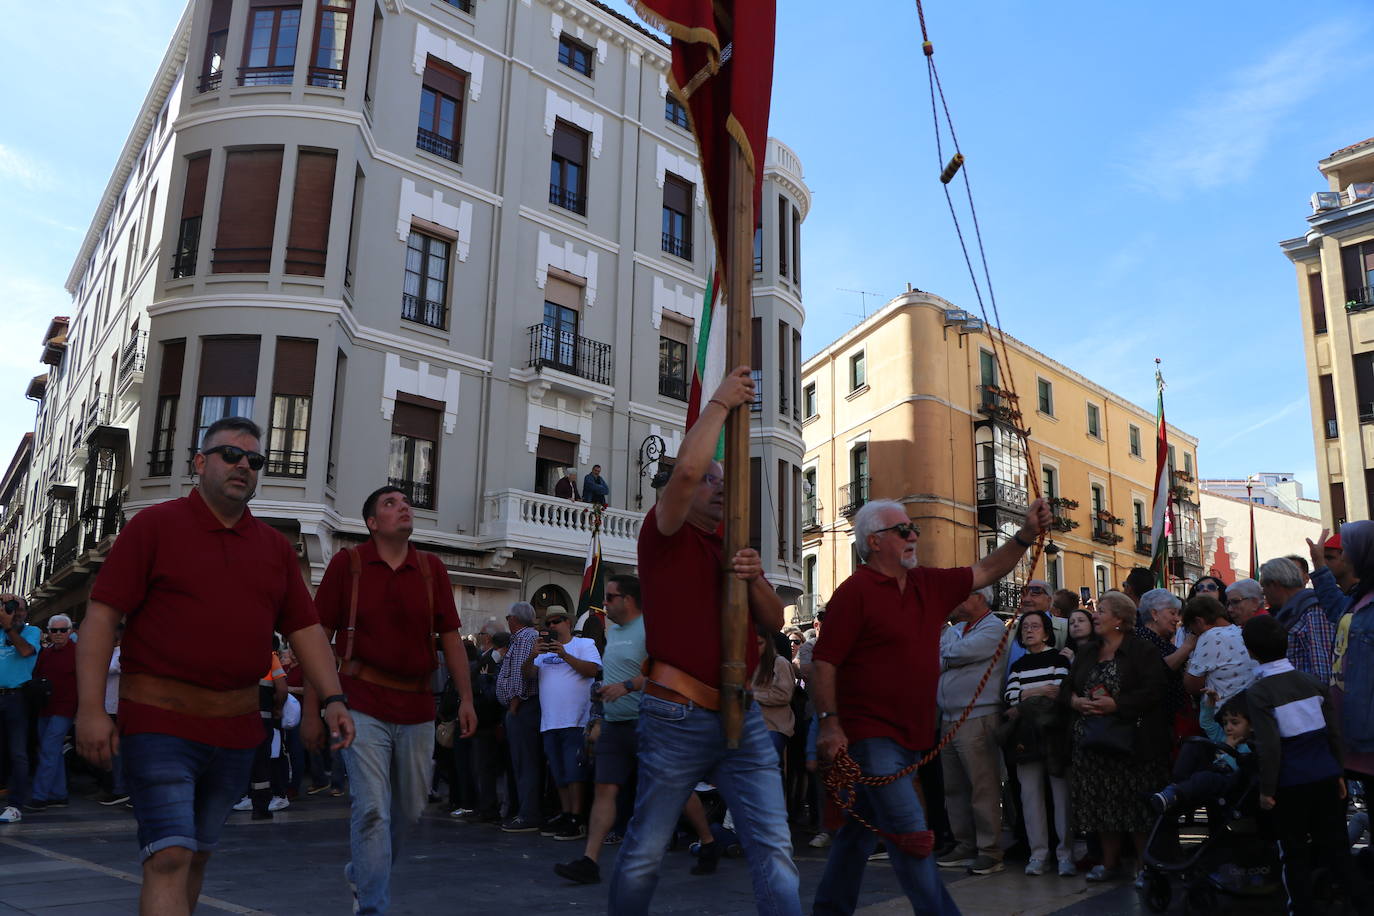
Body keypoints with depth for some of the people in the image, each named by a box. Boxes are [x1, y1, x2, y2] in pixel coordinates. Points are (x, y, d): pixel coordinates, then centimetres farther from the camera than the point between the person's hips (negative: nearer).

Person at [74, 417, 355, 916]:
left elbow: (305, 628, 9)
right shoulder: (154, 525, -2)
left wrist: (333, 698, -2)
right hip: (160, 721, -5)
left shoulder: (275, 547, 11)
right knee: (170, 857, -12)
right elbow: (101, 616, -7)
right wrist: (91, 709, -15)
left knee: (197, 855, 16)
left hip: (236, 726, 5)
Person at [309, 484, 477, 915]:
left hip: (417, 707, 4)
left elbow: (450, 637, 7)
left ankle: (362, 874, 40)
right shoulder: (347, 563, -1)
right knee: (372, 809, -8)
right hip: (364, 705, -4)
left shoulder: (432, 568, 7)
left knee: (410, 809, 14)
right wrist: (311, 710, -5)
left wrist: (466, 697, -1)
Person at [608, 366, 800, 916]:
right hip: (679, 716, -6)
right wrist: (720, 402, -10)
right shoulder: (666, 537, -1)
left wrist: (755, 579, -7)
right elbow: (687, 467, -21)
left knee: (773, 851, 0)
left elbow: (774, 622, 12)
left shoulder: (735, 548, 19)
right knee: (644, 854, 5)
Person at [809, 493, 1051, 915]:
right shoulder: (855, 591, -13)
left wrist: (1026, 535, 3)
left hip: (911, 735, 8)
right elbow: (824, 662, -16)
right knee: (912, 834, -11)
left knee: (861, 828, 18)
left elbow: (985, 572, 14)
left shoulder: (928, 583, 10)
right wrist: (829, 722, -22)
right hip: (871, 735, -8)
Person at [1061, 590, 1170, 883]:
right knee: (1101, 802, 10)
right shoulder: (1086, 653, 15)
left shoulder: (1142, 651, -6)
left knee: (1137, 804, -2)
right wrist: (1075, 700, -4)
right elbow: (1066, 688, 17)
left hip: (1130, 743, -6)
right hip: (1092, 742, 6)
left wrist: (1116, 704, -19)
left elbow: (1155, 690, -16)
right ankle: (1110, 863, 22)